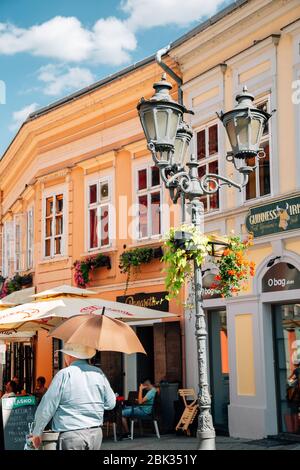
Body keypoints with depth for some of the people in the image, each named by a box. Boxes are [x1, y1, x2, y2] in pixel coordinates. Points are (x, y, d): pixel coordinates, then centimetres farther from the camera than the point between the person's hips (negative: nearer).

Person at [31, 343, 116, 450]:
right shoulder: (98, 373, 3)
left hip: (72, 436, -5)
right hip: (96, 434, 5)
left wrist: (37, 433, 5)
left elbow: (46, 408, -7)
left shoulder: (64, 374, -9)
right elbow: (110, 403, 9)